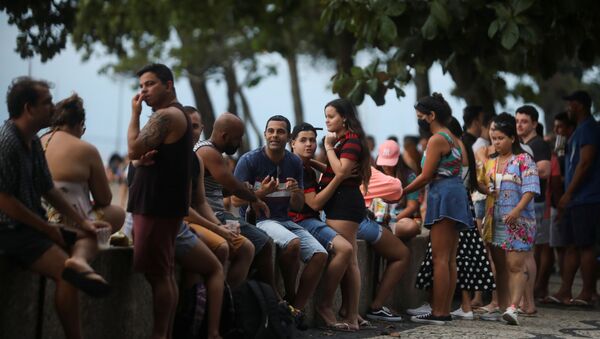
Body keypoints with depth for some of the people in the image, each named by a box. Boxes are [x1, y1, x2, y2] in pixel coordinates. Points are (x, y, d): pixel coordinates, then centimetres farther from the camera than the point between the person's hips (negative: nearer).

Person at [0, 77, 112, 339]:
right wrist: (47, 228, -13)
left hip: (33, 226, 10)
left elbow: (49, 189, 18)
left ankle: (78, 262, -21)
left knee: (88, 238, 13)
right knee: (67, 276, -24)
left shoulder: (33, 141, 12)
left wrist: (82, 221, 12)